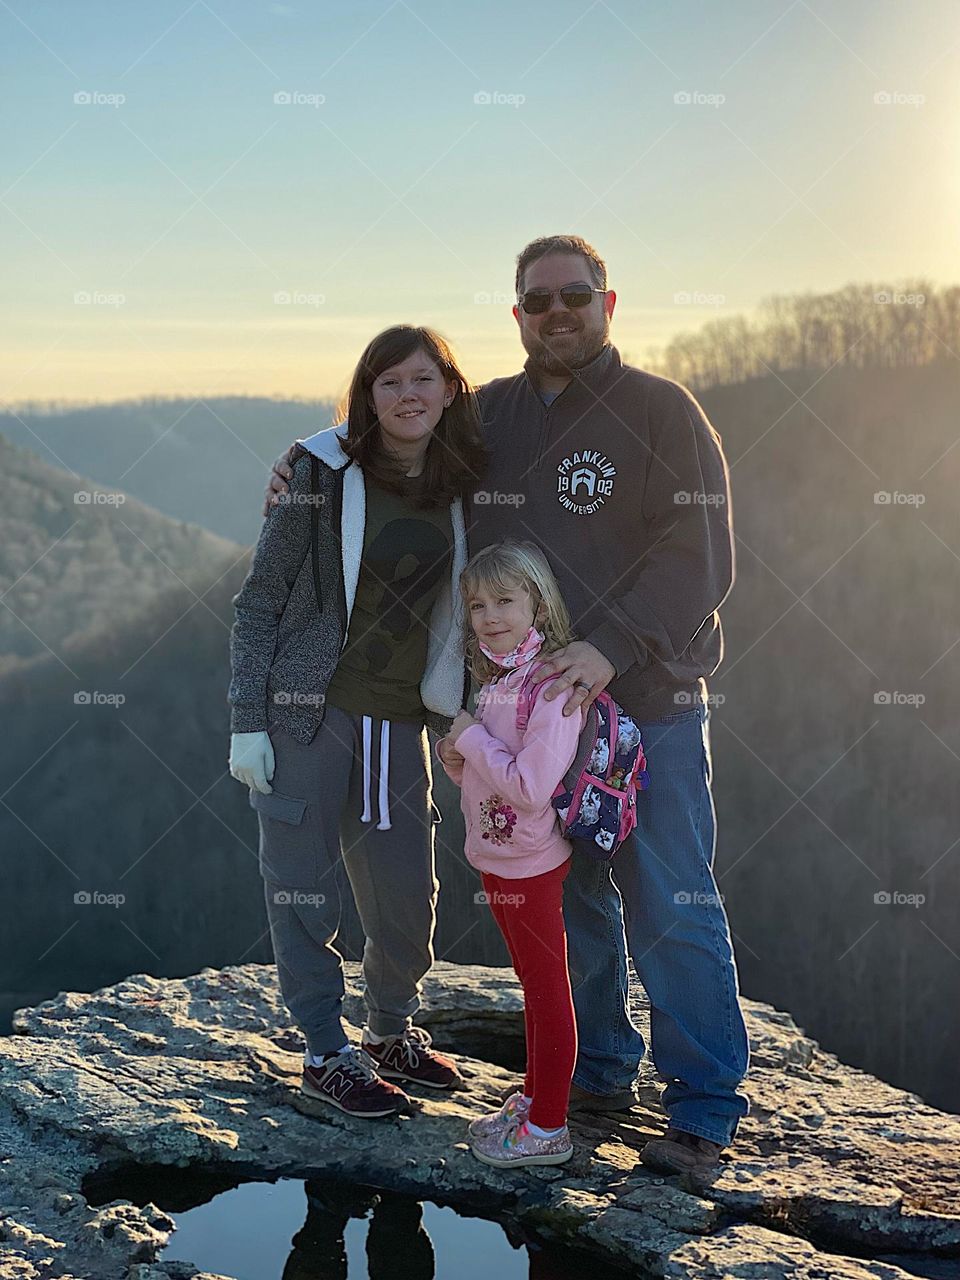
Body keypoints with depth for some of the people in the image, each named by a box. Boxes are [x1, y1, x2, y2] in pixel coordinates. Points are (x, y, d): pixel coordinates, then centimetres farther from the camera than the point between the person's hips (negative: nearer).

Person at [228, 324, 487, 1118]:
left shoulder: (464, 489, 3)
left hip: (400, 718, 4)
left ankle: (392, 1029, 32)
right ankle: (326, 1053, 18)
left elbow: (465, 608, 14)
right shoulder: (325, 474, -9)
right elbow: (261, 600, -6)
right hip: (306, 711, -4)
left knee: (407, 893, 8)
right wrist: (247, 721, -10)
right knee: (305, 886, 3)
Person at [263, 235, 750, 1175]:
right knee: (564, 902, 13)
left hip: (647, 706, -5)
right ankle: (598, 1071, 30)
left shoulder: (661, 411, -5)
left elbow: (698, 557, -14)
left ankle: (705, 1109, 11)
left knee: (669, 910, -2)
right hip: (528, 707, 5)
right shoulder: (484, 416, 9)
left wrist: (611, 648, -26)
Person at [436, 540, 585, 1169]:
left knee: (548, 991, 3)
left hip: (532, 864, -9)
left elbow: (532, 785, -29)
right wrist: (461, 758, -5)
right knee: (532, 983, 20)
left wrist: (473, 739, -18)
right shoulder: (497, 680, 7)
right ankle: (532, 1099, 34)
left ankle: (549, 1128, 14)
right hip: (497, 857, 9)